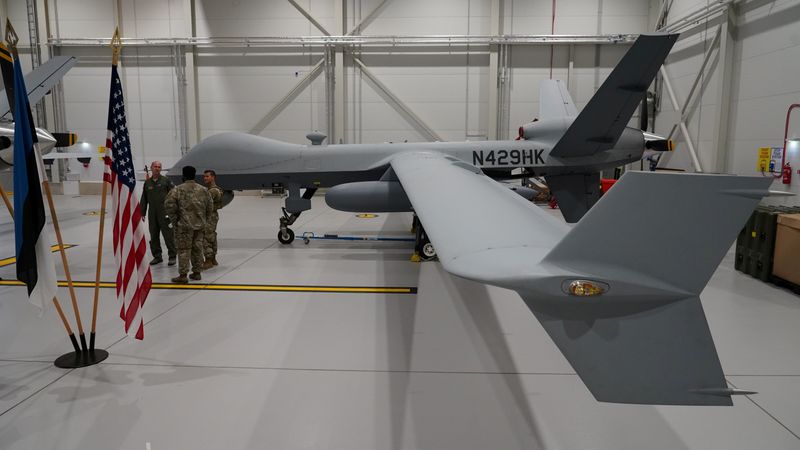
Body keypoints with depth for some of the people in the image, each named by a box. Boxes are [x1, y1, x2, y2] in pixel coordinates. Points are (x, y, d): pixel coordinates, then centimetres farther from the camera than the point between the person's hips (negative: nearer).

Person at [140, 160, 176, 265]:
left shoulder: (166, 181, 1)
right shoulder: (147, 183, 12)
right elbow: (144, 199, 16)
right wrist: (142, 213, 12)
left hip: (165, 213, -4)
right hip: (152, 214, 5)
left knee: (168, 235, -4)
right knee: (153, 236, 9)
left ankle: (172, 256, 3)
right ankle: (157, 256, 19)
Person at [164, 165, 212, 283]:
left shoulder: (178, 190, -9)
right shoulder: (203, 190, 7)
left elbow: (169, 205, -14)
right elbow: (210, 207, 11)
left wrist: (174, 220, -3)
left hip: (184, 225, -5)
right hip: (199, 225, 5)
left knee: (184, 250, -1)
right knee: (197, 249, 13)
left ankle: (182, 275, 1)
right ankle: (197, 272, 21)